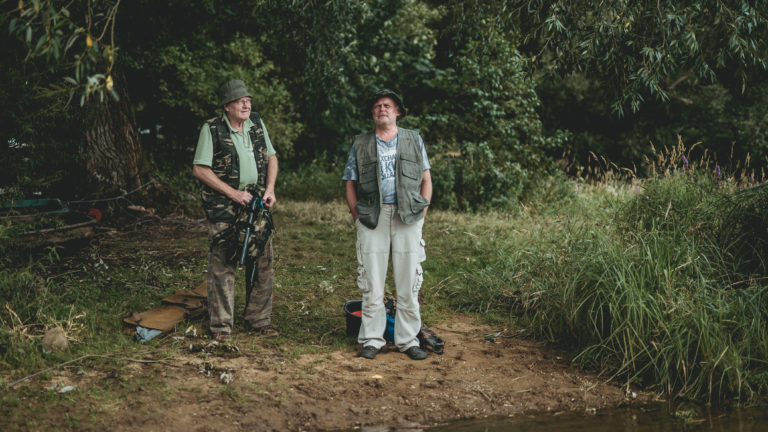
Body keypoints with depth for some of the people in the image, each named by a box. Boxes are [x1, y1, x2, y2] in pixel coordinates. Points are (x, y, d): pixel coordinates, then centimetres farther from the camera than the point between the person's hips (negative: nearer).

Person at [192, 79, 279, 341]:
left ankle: (259, 319, 18)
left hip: (256, 202, 5)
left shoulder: (257, 123, 9)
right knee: (222, 263, -3)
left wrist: (270, 189, 2)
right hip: (223, 206, -5)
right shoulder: (211, 129, -7)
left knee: (262, 261, 6)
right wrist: (233, 193, -13)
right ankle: (221, 324, 7)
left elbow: (271, 157, 17)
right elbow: (200, 169, -10)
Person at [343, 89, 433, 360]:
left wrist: (422, 212, 2)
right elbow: (350, 183, 11)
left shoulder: (414, 140, 14)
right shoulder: (360, 145, 12)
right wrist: (357, 216, -1)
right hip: (372, 218, 0)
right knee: (371, 282, 1)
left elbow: (426, 179, 14)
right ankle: (371, 340, 10)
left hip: (407, 217, 1)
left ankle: (408, 339, 12)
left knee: (408, 282, 2)